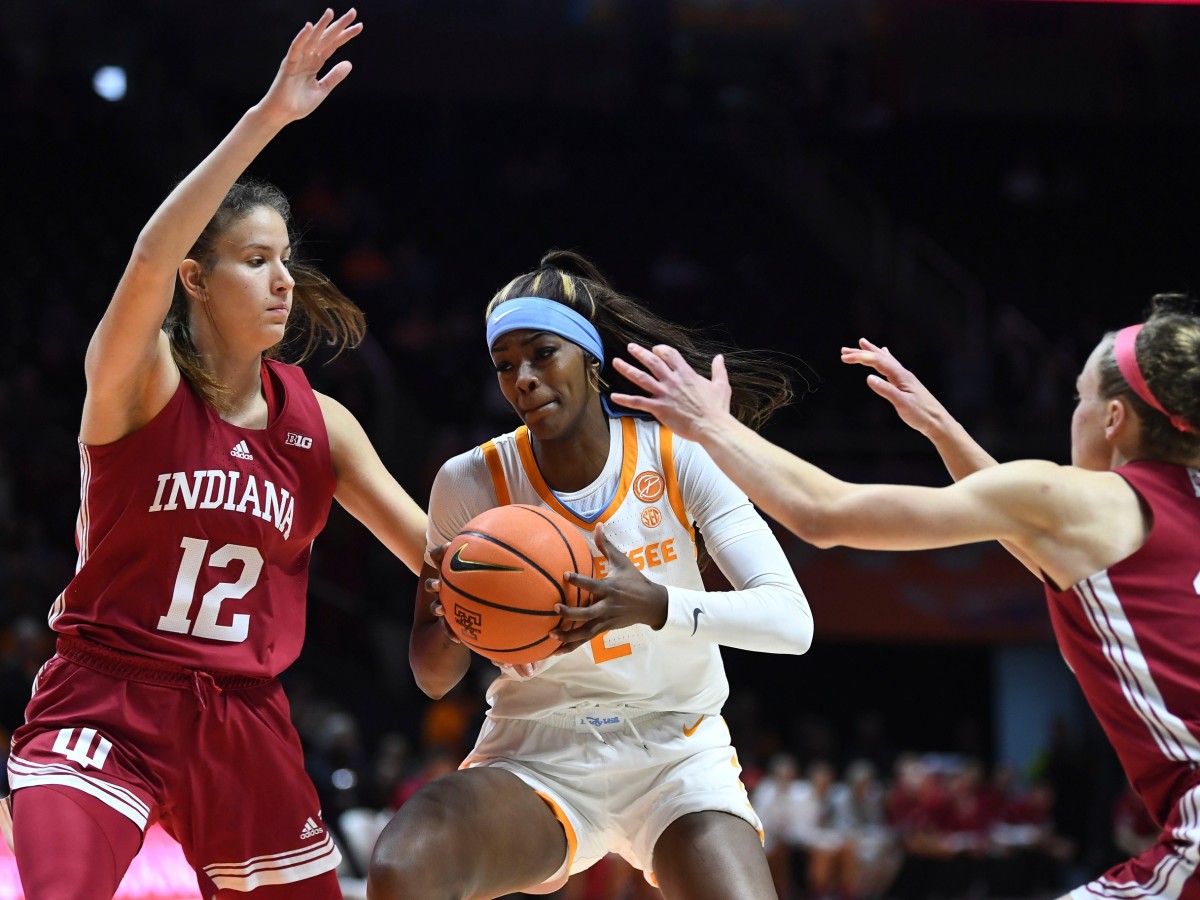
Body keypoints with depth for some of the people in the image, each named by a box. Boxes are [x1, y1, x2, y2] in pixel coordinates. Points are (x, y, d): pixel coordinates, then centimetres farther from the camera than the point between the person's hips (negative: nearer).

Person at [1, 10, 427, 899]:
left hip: (242, 719, 5)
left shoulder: (318, 421, 5)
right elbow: (151, 258, -29)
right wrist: (266, 119, -37)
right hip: (104, 707, -5)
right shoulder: (136, 379, -9)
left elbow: (435, 551, 6)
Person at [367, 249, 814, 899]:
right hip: (537, 756, 0)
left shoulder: (679, 456, -7)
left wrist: (655, 606, -33)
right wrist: (454, 622, -22)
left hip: (678, 753, 1)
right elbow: (433, 679, 3)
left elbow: (790, 621, -16)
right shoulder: (472, 482, -5)